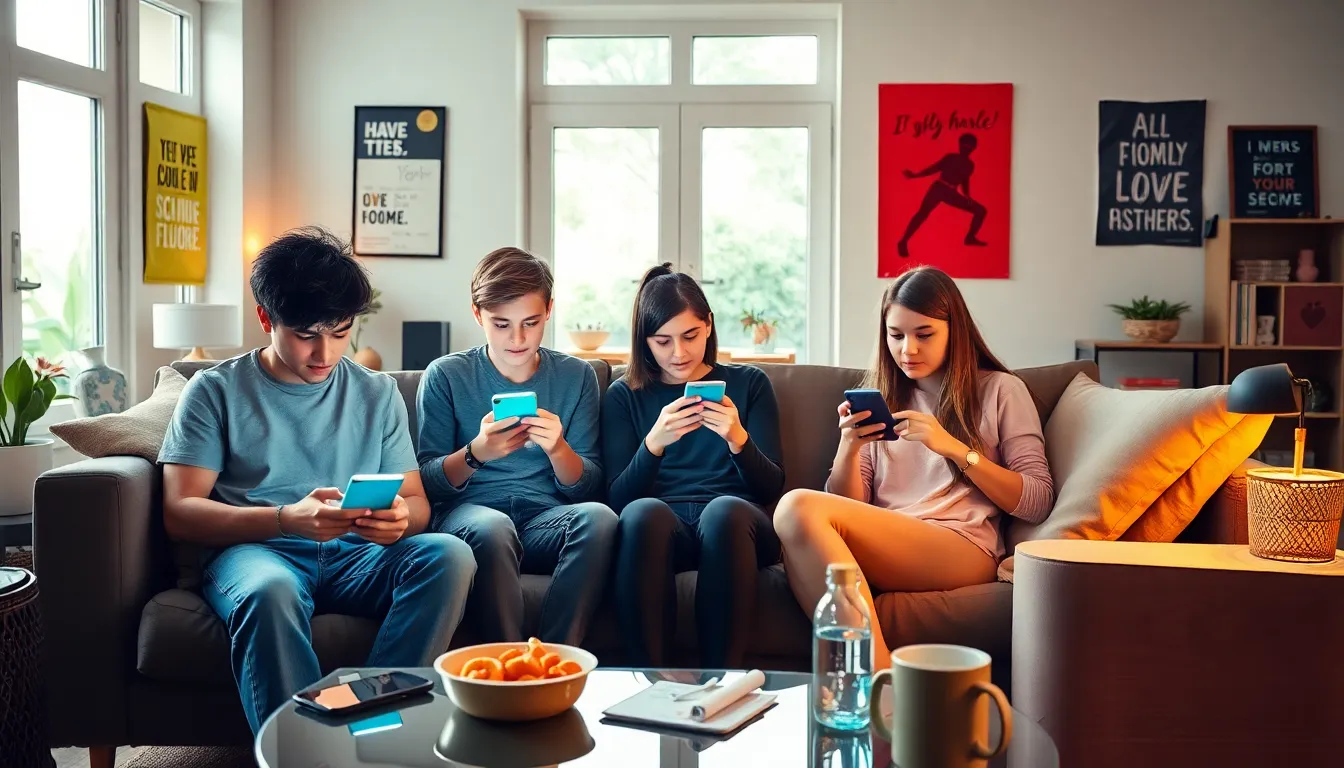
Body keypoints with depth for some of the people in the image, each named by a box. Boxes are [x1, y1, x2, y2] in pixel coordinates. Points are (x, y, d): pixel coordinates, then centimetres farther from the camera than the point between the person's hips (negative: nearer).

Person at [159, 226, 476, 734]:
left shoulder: (377, 393, 18)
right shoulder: (216, 391, 9)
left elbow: (415, 500, 14)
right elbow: (180, 513, -1)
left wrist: (401, 517, -13)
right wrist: (286, 519, -18)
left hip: (357, 555, 3)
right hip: (256, 549, -3)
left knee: (449, 555, -28)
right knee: (270, 590, -39)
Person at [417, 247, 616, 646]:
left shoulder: (577, 376, 11)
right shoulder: (445, 376, 6)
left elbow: (588, 487, 7)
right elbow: (427, 482, 1)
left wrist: (557, 448, -15)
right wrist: (475, 453, -19)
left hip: (548, 519, 2)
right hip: (468, 513, -2)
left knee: (599, 516, -31)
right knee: (491, 526, -37)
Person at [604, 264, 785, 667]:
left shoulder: (748, 383, 17)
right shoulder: (623, 396, 17)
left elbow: (771, 489, 9)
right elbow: (618, 499, 5)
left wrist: (738, 441, -12)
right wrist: (653, 443, -14)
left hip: (735, 527, 0)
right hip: (661, 529, 0)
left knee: (725, 510, -36)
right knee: (643, 513, -35)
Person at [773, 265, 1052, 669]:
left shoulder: (1001, 390, 15)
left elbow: (1038, 503, 5)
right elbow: (848, 506, 16)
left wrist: (954, 448, -6)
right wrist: (849, 447, -4)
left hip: (962, 548, -3)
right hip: (881, 547, 4)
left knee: (798, 508, -30)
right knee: (803, 547, -34)